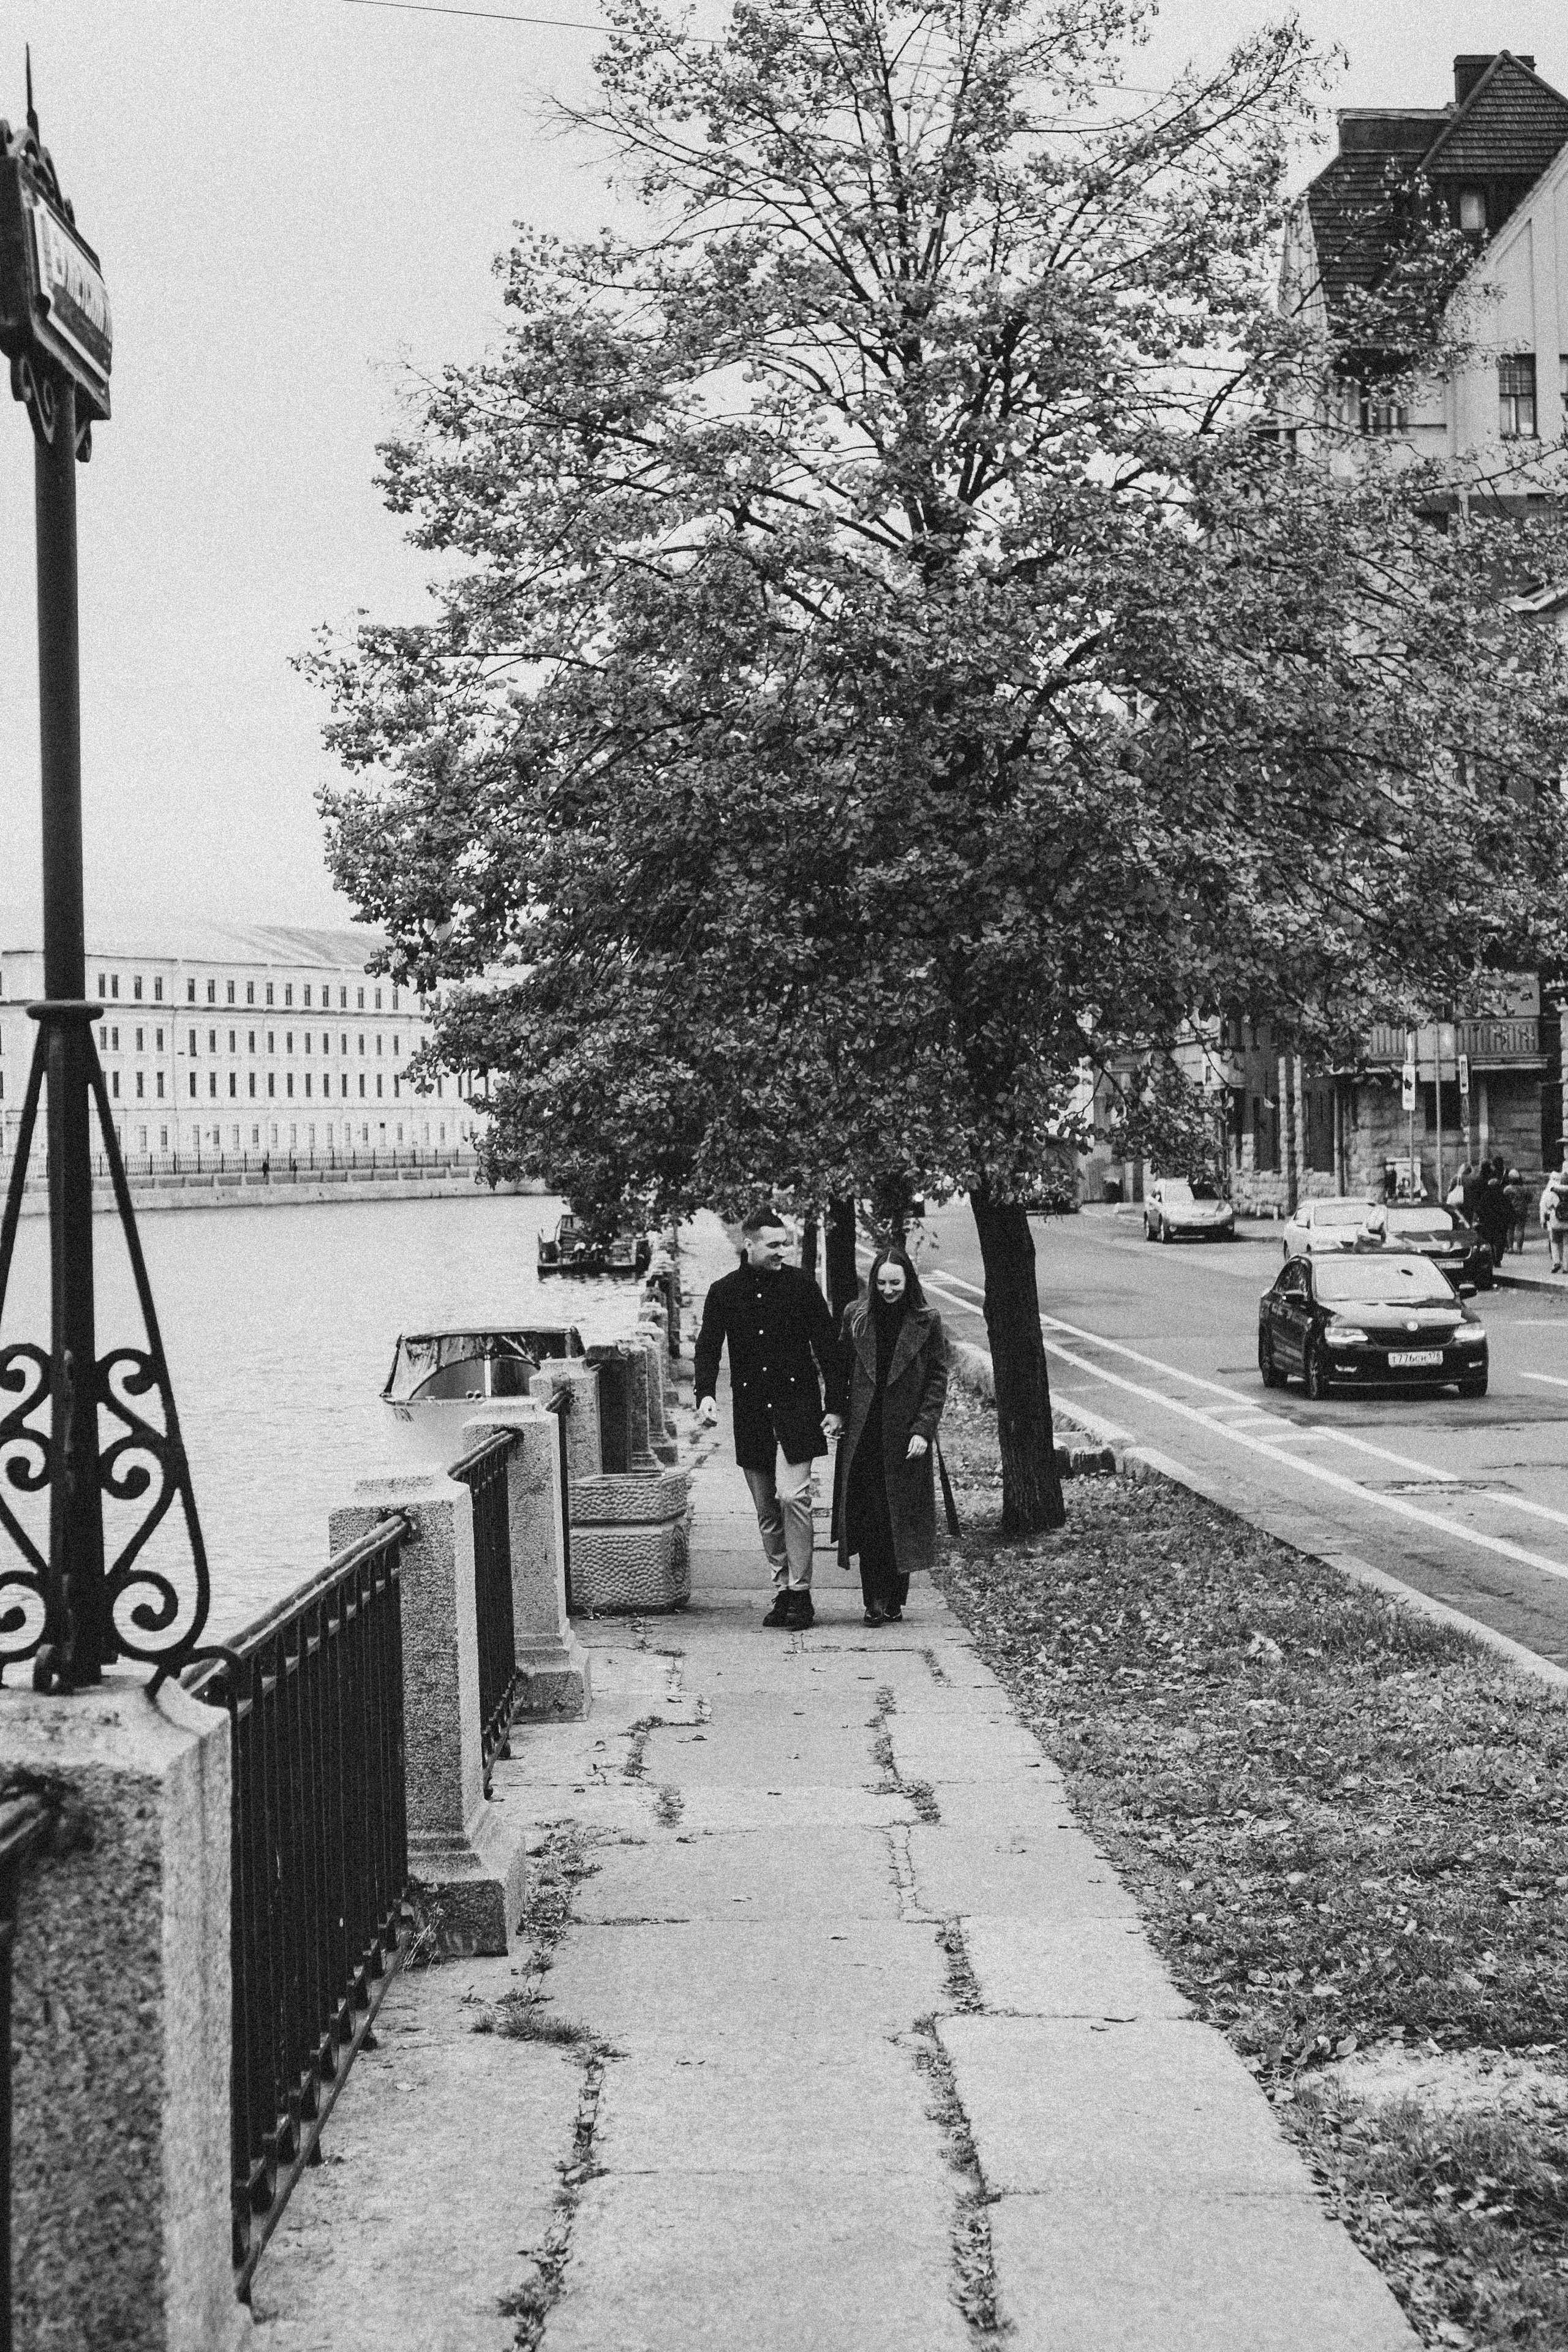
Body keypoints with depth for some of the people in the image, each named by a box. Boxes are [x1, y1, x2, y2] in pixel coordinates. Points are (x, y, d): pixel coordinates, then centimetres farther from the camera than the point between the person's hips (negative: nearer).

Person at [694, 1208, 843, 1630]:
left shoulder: (801, 1285, 2)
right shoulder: (723, 1292, 6)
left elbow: (827, 1346, 3)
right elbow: (708, 1347, 3)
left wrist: (834, 1406, -2)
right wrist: (705, 1395, -15)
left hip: (796, 1405, -3)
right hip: (751, 1412, 3)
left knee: (792, 1496, -14)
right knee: (766, 1511, 6)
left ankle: (800, 1594, -7)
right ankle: (783, 1592, 14)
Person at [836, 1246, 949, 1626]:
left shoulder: (926, 1322, -1)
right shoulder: (855, 1317, 4)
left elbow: (938, 1378, -2)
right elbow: (841, 1371, 9)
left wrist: (924, 1430, -10)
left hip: (905, 1435, -1)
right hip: (863, 1436, 1)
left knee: (902, 1518, 4)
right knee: (868, 1518, -2)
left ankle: (895, 1599, 13)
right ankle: (874, 1601, 1)